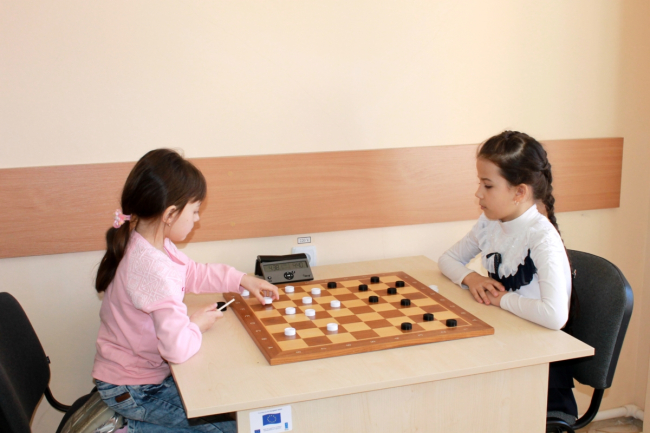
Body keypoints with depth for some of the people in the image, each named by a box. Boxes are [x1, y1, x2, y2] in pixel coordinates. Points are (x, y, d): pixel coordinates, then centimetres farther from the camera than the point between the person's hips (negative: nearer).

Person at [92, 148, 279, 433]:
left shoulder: (149, 244, -2)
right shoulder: (152, 268, -33)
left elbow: (194, 274, 16)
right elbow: (178, 346, -39)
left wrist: (241, 280, 7)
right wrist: (197, 325, -18)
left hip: (146, 370, 9)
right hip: (131, 392, -9)